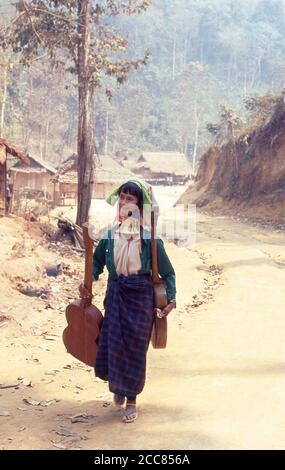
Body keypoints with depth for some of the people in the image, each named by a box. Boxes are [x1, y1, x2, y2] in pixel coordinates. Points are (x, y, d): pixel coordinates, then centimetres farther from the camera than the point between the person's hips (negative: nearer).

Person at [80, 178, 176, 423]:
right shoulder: (110, 234, 2)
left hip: (141, 295, -2)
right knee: (113, 342, 2)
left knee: (135, 346, 3)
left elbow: (167, 271, -1)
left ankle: (132, 400, 20)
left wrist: (171, 298, -7)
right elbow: (97, 261, 16)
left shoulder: (149, 237, -7)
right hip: (116, 293, 3)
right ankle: (118, 386, 33)